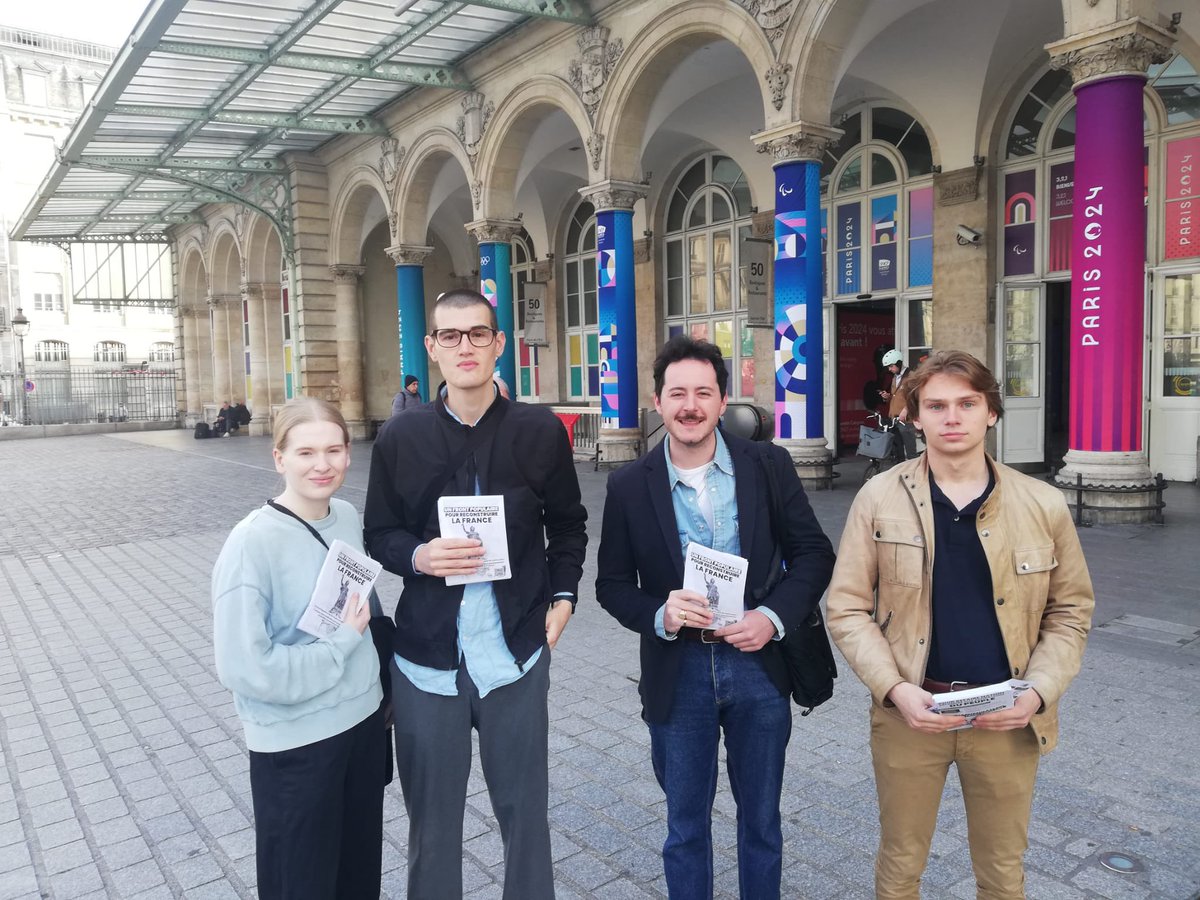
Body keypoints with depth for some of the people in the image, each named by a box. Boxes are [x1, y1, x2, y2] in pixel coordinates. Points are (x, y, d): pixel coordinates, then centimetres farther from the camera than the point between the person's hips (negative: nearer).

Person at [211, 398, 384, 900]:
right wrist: (342, 641, -19)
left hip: (364, 718, 6)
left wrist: (377, 681, 7)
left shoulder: (348, 517, -2)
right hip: (294, 743, -5)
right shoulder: (253, 543, -21)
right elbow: (243, 667, -24)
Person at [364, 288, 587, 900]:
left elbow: (568, 525, 10)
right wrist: (419, 556, -15)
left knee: (524, 808, 15)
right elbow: (378, 535, 5)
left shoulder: (542, 431, -2)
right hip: (427, 653, 1)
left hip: (516, 652, 0)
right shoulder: (400, 438, -2)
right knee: (431, 812, 16)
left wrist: (562, 596, 0)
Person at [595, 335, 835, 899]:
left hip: (758, 663, 1)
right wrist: (659, 614, -19)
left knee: (761, 818, 20)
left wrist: (773, 617, -16)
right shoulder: (629, 486, -6)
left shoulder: (768, 465, -5)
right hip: (677, 673, 0)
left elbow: (813, 552, -1)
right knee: (685, 822, 18)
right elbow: (612, 584, 0)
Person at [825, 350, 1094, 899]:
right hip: (909, 711, -1)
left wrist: (1039, 691, -10)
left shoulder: (1044, 505, -3)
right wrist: (895, 689, -16)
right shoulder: (879, 498, -7)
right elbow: (847, 608, -4)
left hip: (1006, 719, 1)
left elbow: (1070, 609, 5)